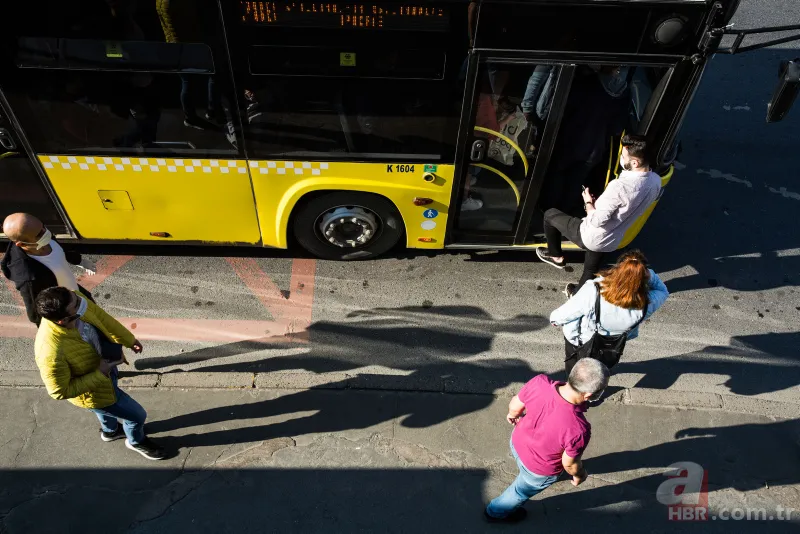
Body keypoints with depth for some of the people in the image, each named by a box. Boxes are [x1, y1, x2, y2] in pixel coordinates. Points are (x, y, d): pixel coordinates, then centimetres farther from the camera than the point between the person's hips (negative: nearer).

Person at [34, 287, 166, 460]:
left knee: (108, 403, 37)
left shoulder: (74, 300, -28)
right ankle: (136, 441, 49)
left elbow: (102, 317, -7)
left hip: (104, 362, 6)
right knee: (137, 415, 14)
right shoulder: (51, 353, -45)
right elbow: (60, 392, -28)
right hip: (94, 388, -6)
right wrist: (99, 375, -27)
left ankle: (110, 430, 69)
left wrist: (129, 339, 4)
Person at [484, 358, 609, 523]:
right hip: (539, 469, -3)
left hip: (517, 441, 3)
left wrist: (513, 414, 13)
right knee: (522, 491, 30)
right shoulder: (578, 430, -43)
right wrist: (579, 475, 2)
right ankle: (496, 513, 57)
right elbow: (569, 463, -21)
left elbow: (514, 406, -11)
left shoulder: (539, 382, -33)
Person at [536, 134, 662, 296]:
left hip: (591, 238, -7)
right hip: (612, 242, 7)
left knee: (550, 214, 13)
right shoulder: (656, 181, -8)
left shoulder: (620, 186, -34)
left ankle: (556, 256, 29)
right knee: (591, 270, 33)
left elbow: (597, 220, -27)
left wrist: (588, 202, -9)